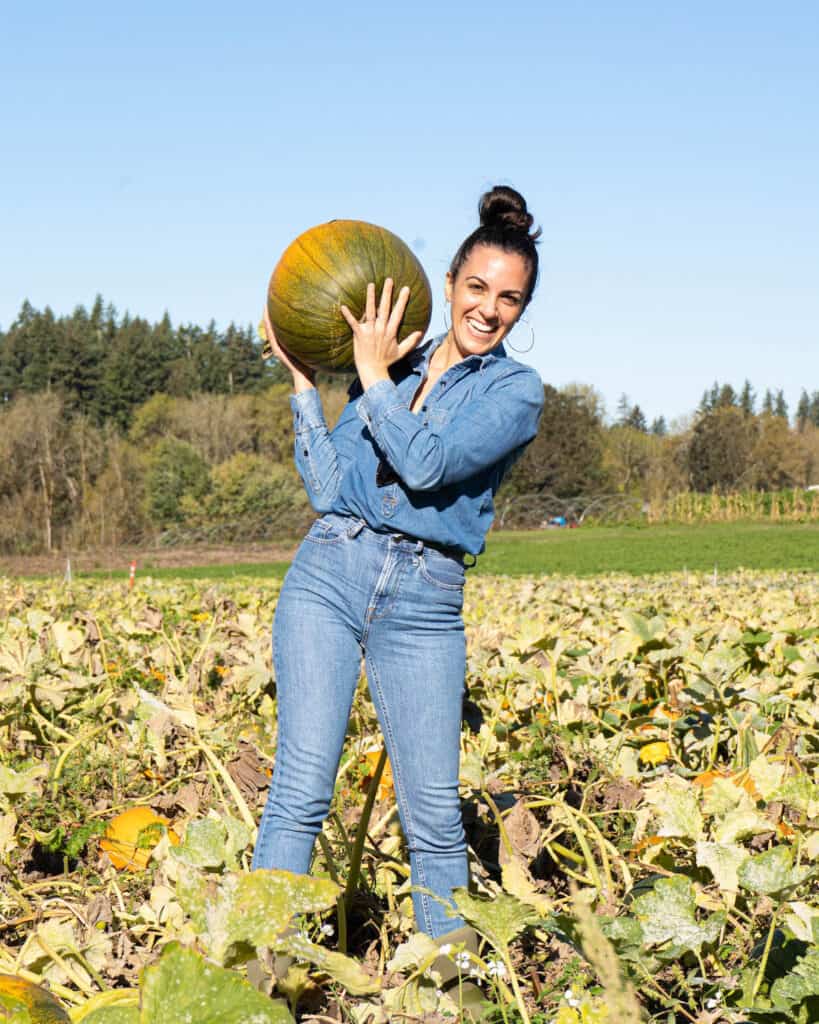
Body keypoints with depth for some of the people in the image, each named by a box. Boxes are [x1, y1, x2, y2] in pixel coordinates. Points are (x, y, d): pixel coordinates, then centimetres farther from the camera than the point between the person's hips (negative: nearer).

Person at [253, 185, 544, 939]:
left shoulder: (517, 389, 4)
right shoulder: (392, 364, 14)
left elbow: (429, 465, -13)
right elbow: (328, 488, 9)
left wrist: (374, 375, -3)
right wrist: (303, 381, 7)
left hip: (424, 604, -2)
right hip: (329, 573, 2)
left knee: (434, 815, 1)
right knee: (302, 788, -8)